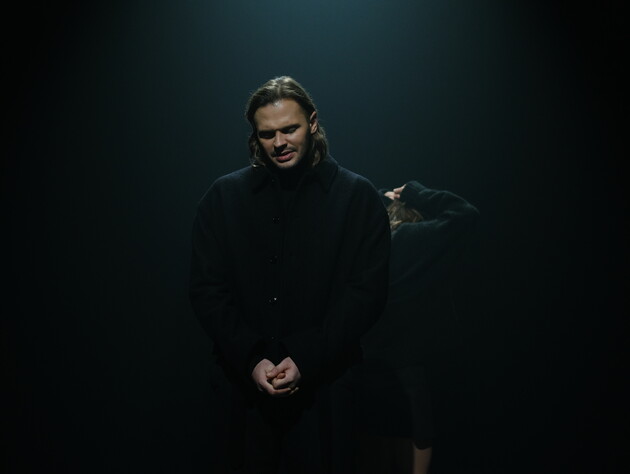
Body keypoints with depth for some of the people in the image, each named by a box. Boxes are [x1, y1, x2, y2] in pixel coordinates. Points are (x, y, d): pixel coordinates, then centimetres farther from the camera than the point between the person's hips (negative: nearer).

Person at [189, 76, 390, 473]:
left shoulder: (358, 197, 1)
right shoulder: (224, 196, 6)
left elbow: (367, 291, -6)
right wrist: (251, 360, -11)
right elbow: (207, 289, 1)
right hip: (244, 385, 2)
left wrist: (306, 360, -14)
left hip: (325, 385, -1)